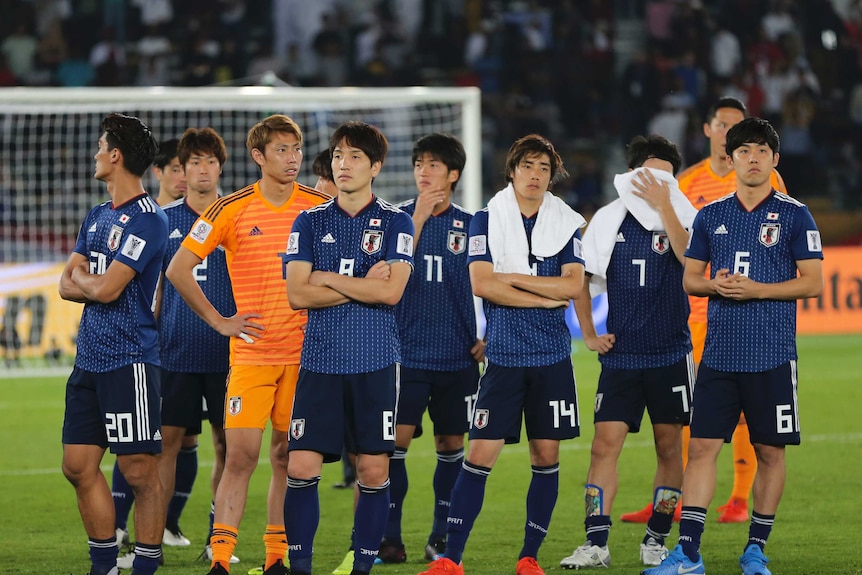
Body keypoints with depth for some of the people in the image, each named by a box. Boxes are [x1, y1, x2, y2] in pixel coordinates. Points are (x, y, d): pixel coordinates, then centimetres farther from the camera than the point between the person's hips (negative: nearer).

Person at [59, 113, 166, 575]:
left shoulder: (147, 220, -12)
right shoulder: (97, 216, 16)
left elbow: (106, 289, -18)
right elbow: (67, 285, 13)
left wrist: (81, 277, 3)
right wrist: (97, 282, -6)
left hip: (129, 359, -9)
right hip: (89, 359, 9)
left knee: (139, 471, -5)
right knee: (79, 466, 9)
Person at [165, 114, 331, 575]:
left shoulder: (320, 206, 4)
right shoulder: (230, 210, -3)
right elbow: (178, 270, 0)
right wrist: (218, 321, -2)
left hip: (304, 352, 2)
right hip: (251, 352, -2)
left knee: (287, 458, 6)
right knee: (240, 455, -9)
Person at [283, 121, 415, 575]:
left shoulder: (395, 222, 3)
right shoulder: (310, 222, 8)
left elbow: (391, 291, -10)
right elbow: (297, 294, -2)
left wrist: (327, 279, -5)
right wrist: (362, 286, -6)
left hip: (376, 363, -1)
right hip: (320, 362, 1)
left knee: (374, 470, 1)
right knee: (301, 468, -5)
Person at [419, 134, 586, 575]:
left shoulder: (568, 223, 6)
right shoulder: (487, 220, 2)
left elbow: (573, 285, -5)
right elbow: (481, 283, -10)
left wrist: (514, 278, -9)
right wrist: (545, 298, -9)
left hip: (552, 356, 2)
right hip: (504, 354, -2)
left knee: (546, 455, 3)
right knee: (480, 453, -7)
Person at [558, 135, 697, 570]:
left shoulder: (682, 216, -2)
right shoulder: (607, 220, 4)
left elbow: (689, 257, -24)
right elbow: (581, 279, 14)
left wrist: (663, 204, -25)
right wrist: (588, 334, 9)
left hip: (671, 354, -1)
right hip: (620, 352, 1)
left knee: (669, 447, 4)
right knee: (605, 442, -7)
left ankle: (655, 540, 15)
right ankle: (596, 543, -7)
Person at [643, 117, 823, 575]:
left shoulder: (794, 215, 0)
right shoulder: (711, 215, 10)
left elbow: (812, 282, -3)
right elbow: (690, 278, 15)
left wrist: (755, 289, -14)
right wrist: (714, 284, -8)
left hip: (772, 355, -2)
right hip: (719, 353, 3)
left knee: (770, 451, 3)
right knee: (702, 446, -3)